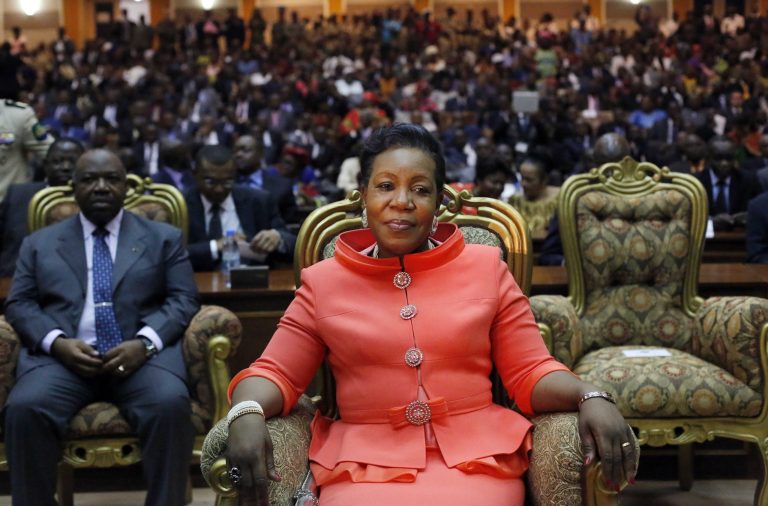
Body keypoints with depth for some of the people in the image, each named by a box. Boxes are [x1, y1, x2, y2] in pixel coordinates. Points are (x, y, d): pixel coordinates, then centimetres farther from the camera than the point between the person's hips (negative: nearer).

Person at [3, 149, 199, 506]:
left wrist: (145, 342, -13)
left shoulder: (164, 237, 17)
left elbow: (183, 300, 7)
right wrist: (58, 342, -10)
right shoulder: (39, 243, 20)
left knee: (170, 405, -33)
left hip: (141, 353, -1)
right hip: (61, 356, 1)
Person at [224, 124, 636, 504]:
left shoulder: (486, 267, 9)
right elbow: (275, 373, 8)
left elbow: (530, 373, 8)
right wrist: (247, 416, -14)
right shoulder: (323, 281, 9)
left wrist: (590, 398, -12)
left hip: (475, 457, 1)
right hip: (364, 463, 0)